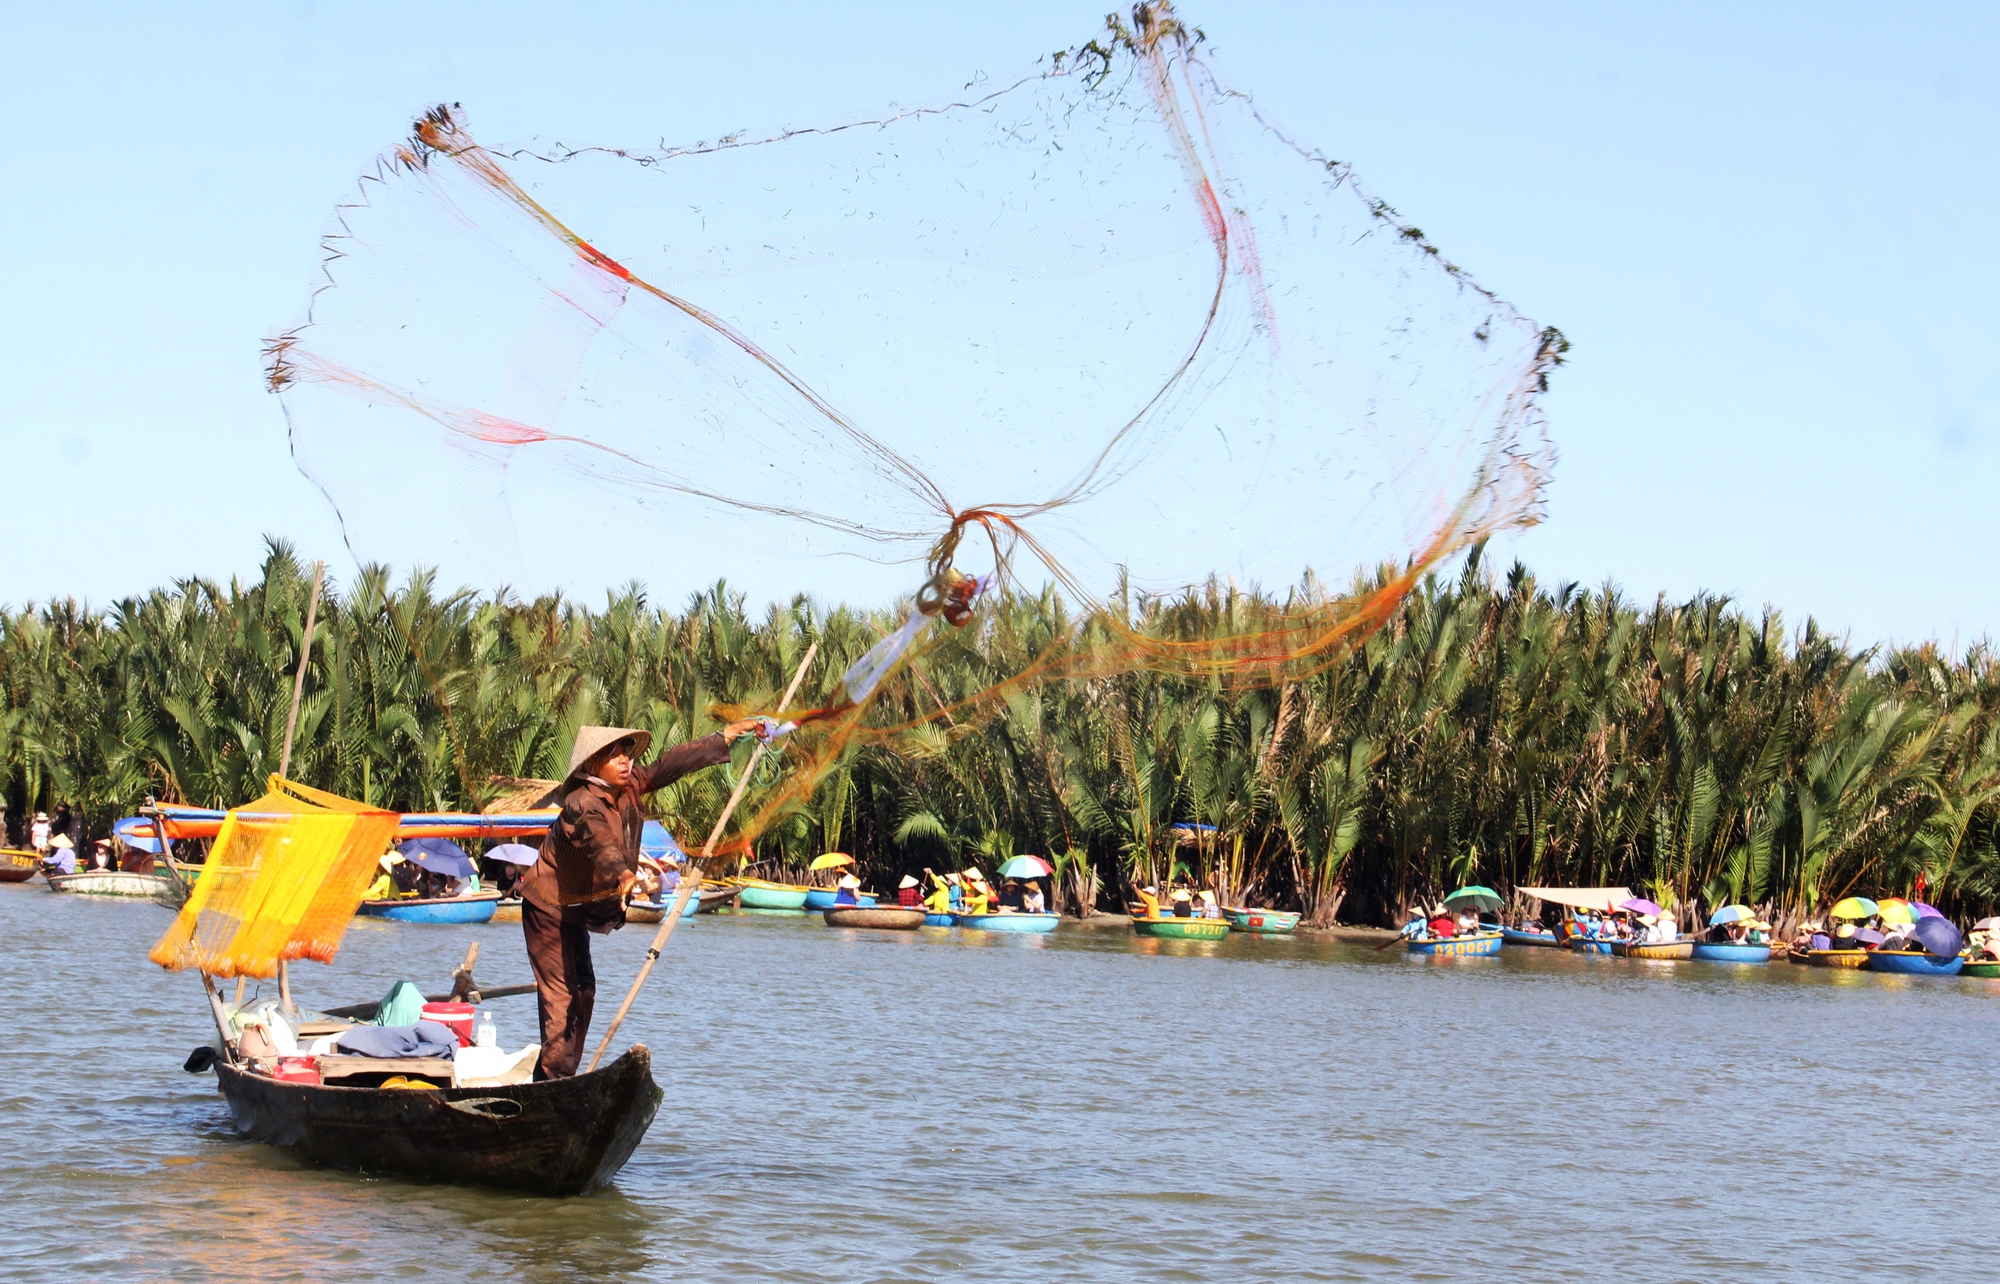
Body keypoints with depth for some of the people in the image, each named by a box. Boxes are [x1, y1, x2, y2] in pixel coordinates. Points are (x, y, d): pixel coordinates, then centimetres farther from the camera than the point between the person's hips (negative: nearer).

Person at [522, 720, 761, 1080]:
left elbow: (671, 764, 4)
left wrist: (726, 737, 6)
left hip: (575, 909, 10)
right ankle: (554, 1080, -14)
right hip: (548, 906, -10)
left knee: (583, 991, 14)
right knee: (561, 995, -13)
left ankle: (554, 1080, 20)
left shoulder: (629, 787, -3)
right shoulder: (582, 803, -28)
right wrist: (621, 874, -66)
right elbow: (599, 839, -47)